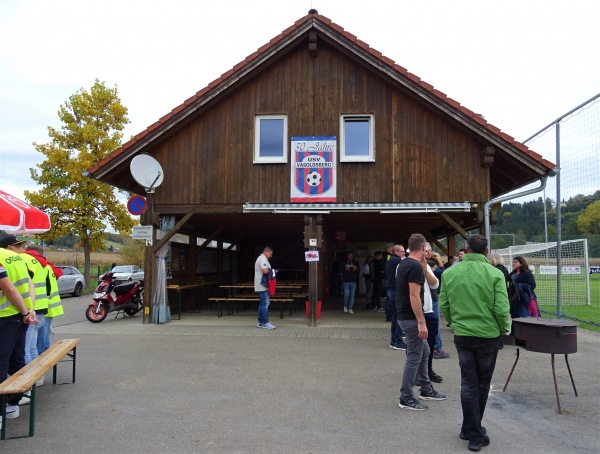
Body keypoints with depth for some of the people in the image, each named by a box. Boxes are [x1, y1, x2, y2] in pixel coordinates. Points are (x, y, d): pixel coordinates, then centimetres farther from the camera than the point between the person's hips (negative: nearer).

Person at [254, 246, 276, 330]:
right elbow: (265, 271, -26)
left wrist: (268, 270, 8)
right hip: (262, 286, -11)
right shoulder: (263, 259, -15)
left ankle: (260, 322, 18)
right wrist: (270, 270, -9)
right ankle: (265, 323, -9)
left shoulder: (260, 258, 20)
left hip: (261, 286, 11)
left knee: (263, 303, 13)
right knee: (265, 303, -10)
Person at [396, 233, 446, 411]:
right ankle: (406, 398, 9)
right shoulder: (415, 266, -19)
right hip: (411, 318, -10)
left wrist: (424, 262, 16)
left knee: (424, 352, 21)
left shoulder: (404, 264, 10)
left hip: (404, 316, 10)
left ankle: (426, 390, 32)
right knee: (414, 357, 0)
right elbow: (414, 296, -24)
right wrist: (421, 322, -22)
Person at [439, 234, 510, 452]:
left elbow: (444, 306, 0)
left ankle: (474, 434, 14)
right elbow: (502, 309, -15)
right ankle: (472, 429, 29)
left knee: (468, 383, 11)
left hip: (462, 334, 1)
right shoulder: (495, 274, -13)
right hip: (488, 335, -1)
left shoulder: (449, 273, -4)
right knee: (482, 384, 16)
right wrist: (504, 329, 5)